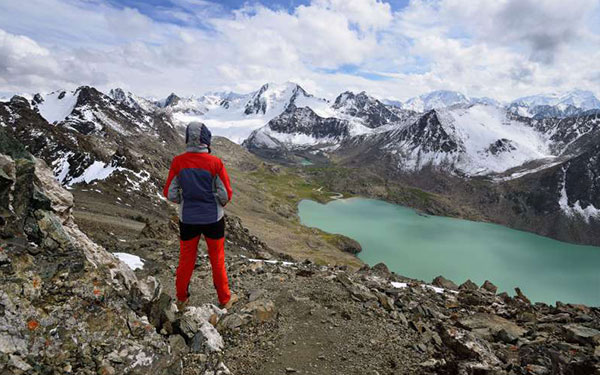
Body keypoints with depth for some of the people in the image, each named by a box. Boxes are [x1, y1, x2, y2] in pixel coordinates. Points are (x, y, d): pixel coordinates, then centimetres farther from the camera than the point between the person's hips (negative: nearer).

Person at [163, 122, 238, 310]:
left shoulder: (178, 162, -10)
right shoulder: (215, 163, -16)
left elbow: (170, 194, -4)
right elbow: (226, 195, -14)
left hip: (188, 219, 2)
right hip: (213, 219, -2)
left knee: (186, 259, 20)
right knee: (217, 260, 16)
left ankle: (181, 299, 38)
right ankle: (225, 299, 33)